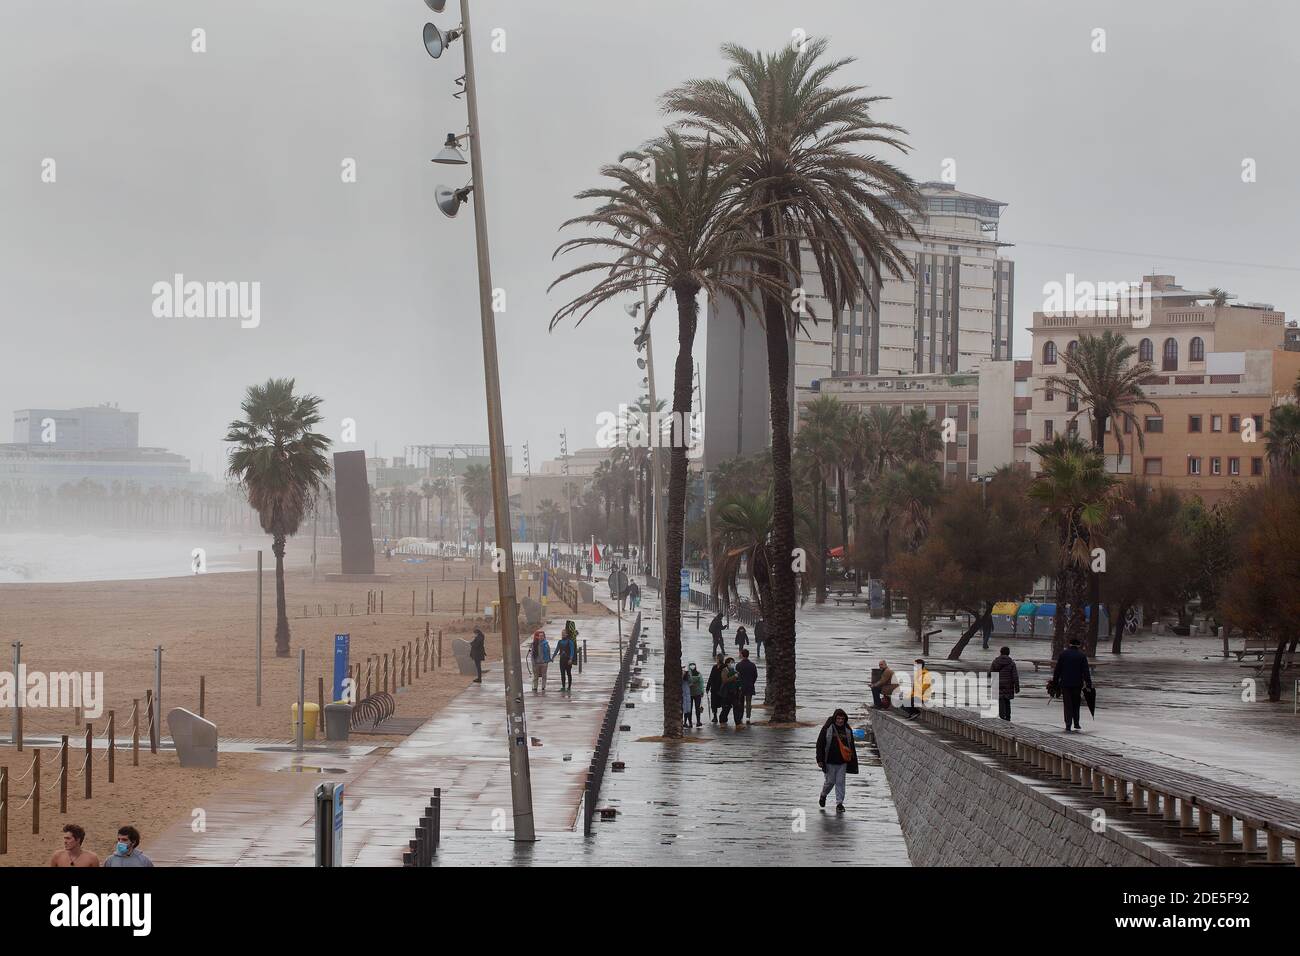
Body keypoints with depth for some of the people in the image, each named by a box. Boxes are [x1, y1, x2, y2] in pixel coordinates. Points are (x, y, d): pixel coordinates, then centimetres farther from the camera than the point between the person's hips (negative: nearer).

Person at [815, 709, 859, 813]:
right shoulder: (827, 728, -5)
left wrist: (853, 761, 14)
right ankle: (823, 795, 32)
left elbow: (852, 747, 15)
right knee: (830, 781, 3)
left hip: (842, 762, 3)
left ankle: (839, 803, 5)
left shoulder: (848, 730, 7)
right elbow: (820, 744, -3)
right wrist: (820, 760, -8)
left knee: (840, 782, 0)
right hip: (830, 761, -3)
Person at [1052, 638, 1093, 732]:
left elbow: (1057, 669, 1)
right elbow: (1086, 671, -3)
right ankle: (1076, 723, 19)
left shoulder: (1063, 654, 1)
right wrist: (1089, 685, -2)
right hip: (1077, 684, 0)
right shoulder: (1082, 655, 0)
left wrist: (1055, 682, 7)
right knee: (1076, 704, 16)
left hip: (1065, 683, 0)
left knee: (1068, 704, 1)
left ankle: (1068, 726, -7)